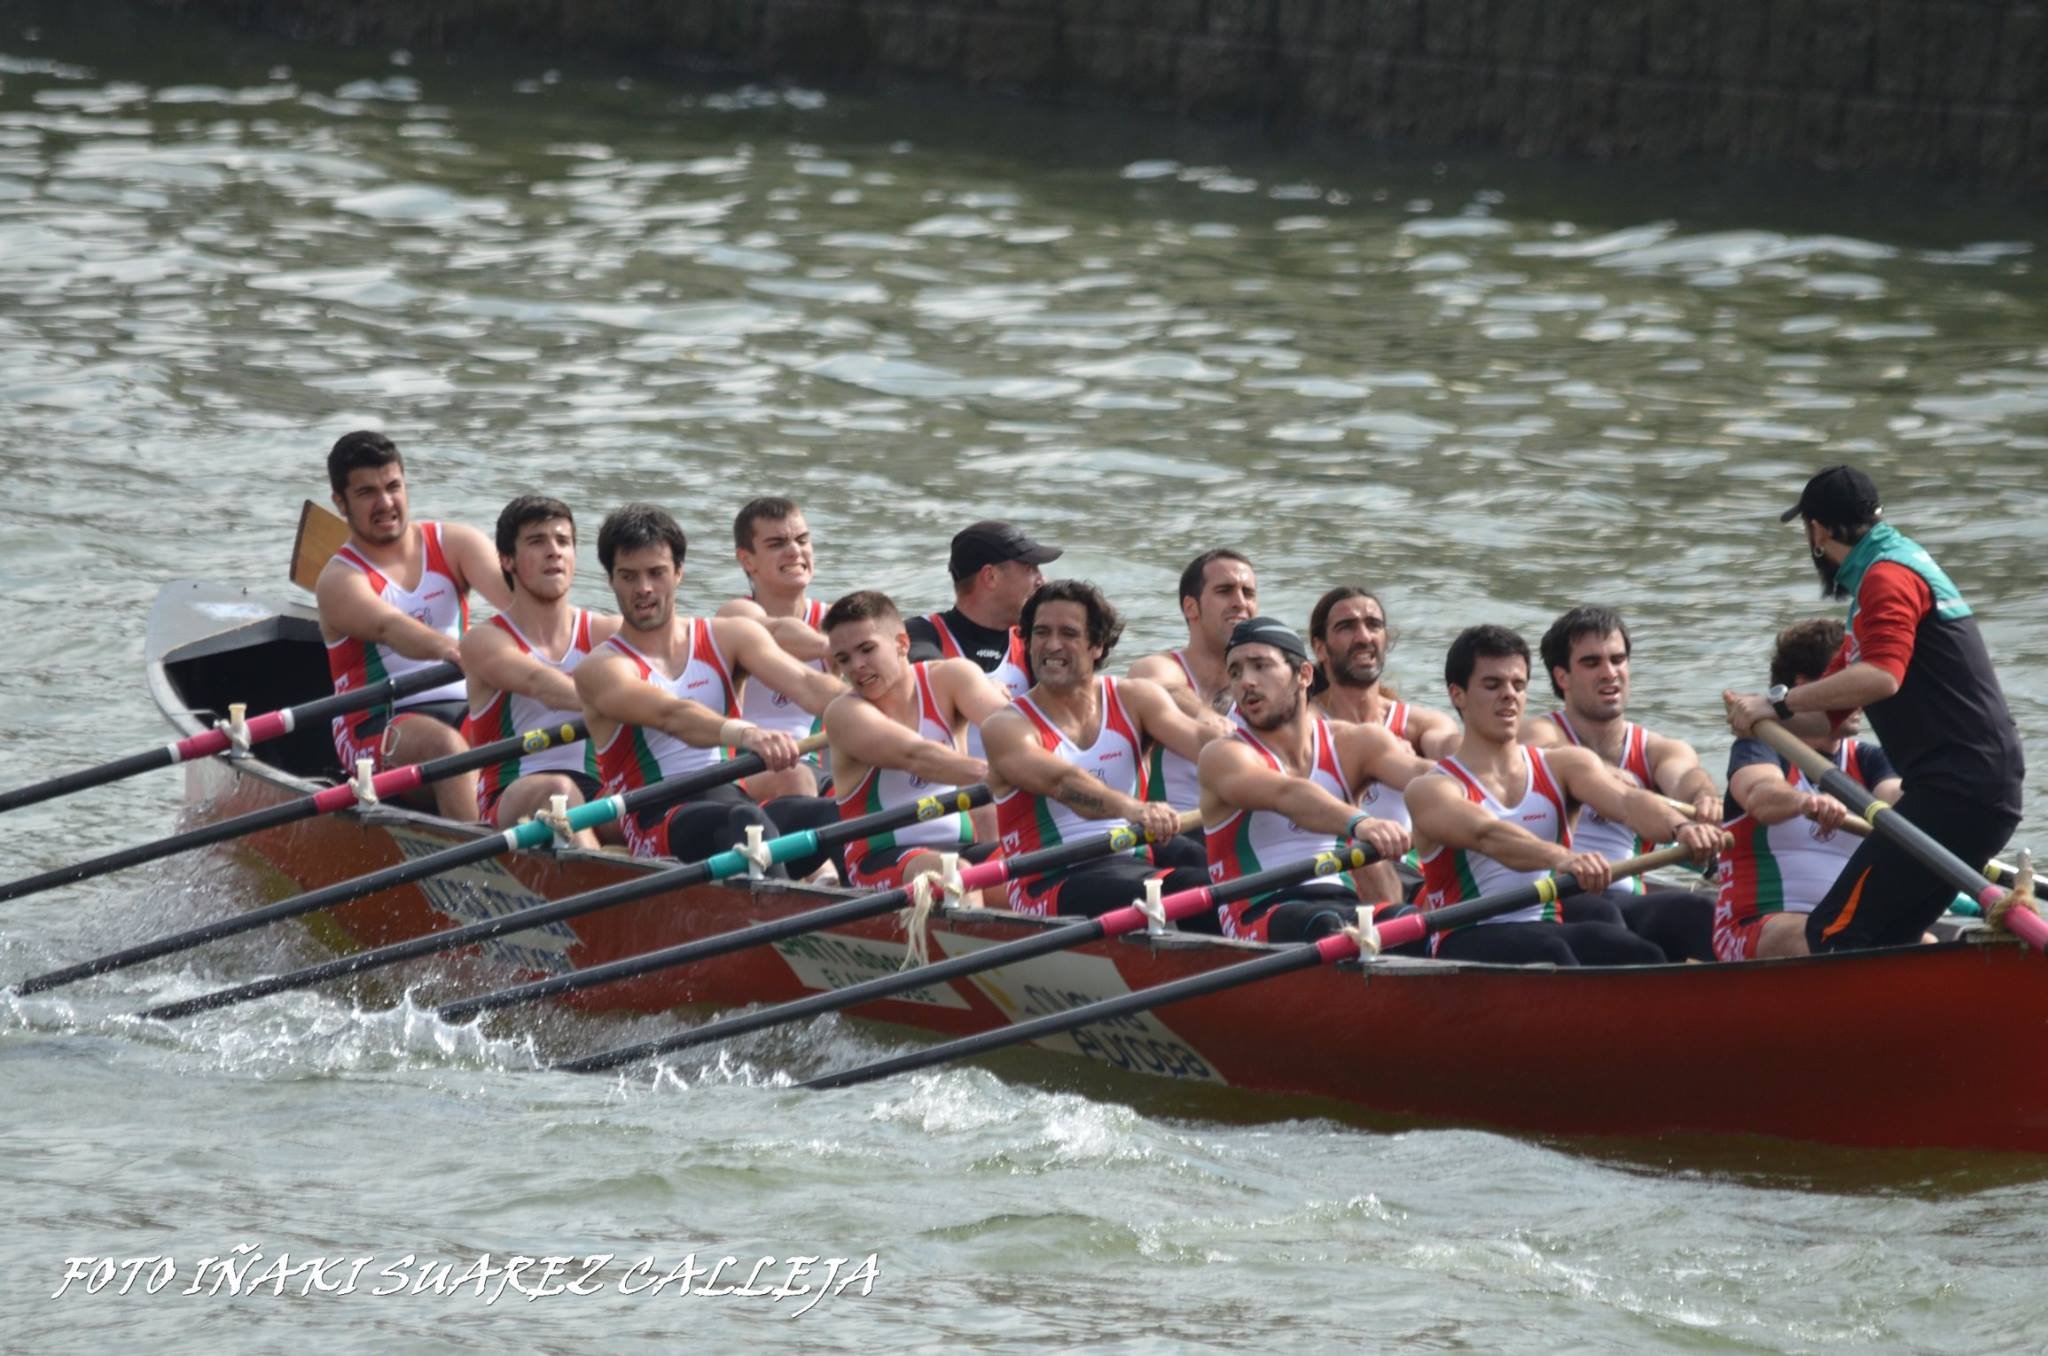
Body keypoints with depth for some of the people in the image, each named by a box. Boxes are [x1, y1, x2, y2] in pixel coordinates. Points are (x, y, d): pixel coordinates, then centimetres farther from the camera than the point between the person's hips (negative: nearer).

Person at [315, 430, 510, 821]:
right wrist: (445, 647, -49)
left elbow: (509, 593, -12)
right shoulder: (339, 581, -5)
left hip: (465, 711, 4)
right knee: (444, 744, -36)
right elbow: (389, 627, -27)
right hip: (374, 729, -4)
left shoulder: (454, 544, 8)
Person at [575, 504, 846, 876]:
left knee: (843, 817, -26)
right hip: (660, 828, -6)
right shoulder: (602, 668, 2)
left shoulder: (727, 637, 16)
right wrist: (743, 733, -41)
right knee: (744, 820, -40)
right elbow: (670, 715, -20)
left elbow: (805, 684, -3)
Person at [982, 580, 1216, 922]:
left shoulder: (1133, 700, 12)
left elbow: (1196, 739, -7)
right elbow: (1060, 782, -22)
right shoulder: (1007, 727, -1)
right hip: (1047, 887, -4)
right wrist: (1132, 808, -42)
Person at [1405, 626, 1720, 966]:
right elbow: (1486, 835, -21)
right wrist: (1561, 858, -41)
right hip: (1468, 939, -4)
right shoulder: (1431, 790, 0)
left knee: (1640, 956, -28)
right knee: (1550, 953, -36)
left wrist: (1680, 827, -29)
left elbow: (1625, 801, -6)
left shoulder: (1563, 766, 15)